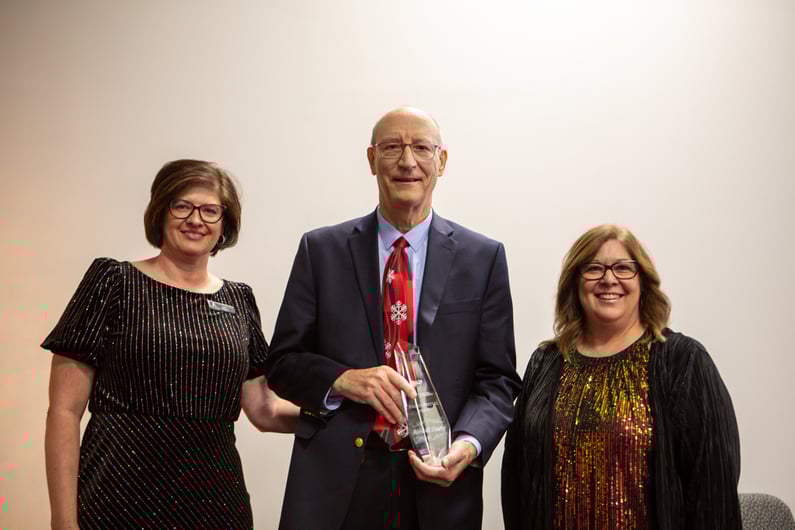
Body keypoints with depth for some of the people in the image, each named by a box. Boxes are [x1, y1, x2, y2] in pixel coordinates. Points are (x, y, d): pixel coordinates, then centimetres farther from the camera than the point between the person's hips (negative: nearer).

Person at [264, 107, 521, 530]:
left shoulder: (484, 258, 2)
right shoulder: (321, 250, 2)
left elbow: (497, 379, 1)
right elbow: (282, 363, 3)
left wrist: (469, 445, -16)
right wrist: (342, 379, -15)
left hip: (439, 484, 0)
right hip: (335, 481, 0)